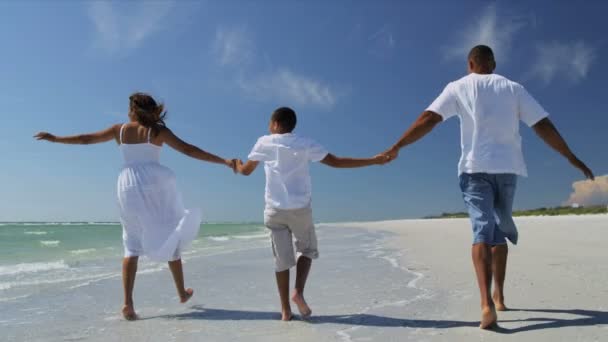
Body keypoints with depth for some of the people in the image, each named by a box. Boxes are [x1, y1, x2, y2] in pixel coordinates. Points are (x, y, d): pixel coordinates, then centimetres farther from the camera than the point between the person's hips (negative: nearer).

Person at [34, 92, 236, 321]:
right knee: (169, 238, 10)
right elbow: (188, 150, -7)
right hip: (154, 183, -2)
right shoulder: (157, 131, 2)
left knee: (132, 245, 9)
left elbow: (86, 139, 20)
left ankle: (128, 302, -3)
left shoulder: (119, 130, 10)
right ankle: (182, 293, 18)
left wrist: (55, 138, 37)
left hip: (128, 186, 3)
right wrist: (223, 161, -7)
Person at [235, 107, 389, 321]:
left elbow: (246, 171, 14)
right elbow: (337, 162, -1)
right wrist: (374, 161, 2)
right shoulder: (306, 144, 3)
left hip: (275, 210, 1)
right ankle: (299, 292, 0)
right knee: (307, 250, 19)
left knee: (282, 259, 7)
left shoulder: (264, 143, 5)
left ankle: (285, 310, 8)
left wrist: (236, 164, 39)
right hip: (300, 208, -1)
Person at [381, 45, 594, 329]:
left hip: (475, 168, -3)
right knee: (499, 231, 18)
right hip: (507, 168, 3)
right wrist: (572, 158, 16)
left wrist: (396, 147, -4)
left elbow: (428, 119, -5)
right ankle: (498, 295, 26)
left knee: (482, 230, -10)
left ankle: (487, 303, -27)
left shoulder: (458, 87, 7)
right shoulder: (513, 88, 13)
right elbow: (543, 126, 9)